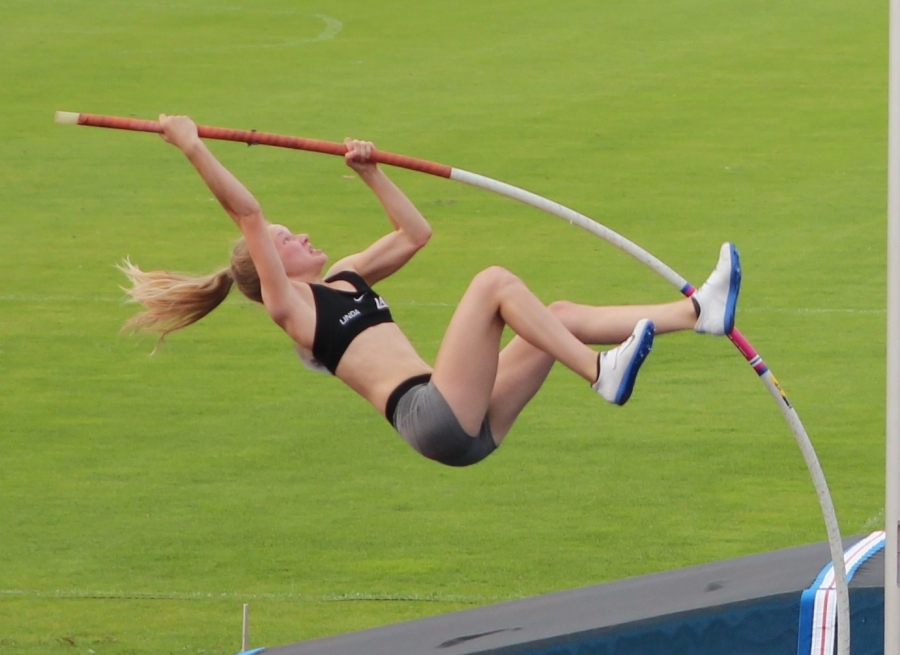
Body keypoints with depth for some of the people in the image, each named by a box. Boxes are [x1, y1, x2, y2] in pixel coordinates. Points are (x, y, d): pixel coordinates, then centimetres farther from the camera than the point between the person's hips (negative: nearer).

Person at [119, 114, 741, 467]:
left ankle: (701, 311, 2)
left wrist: (371, 174, 33)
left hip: (469, 427, 9)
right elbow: (247, 212, -8)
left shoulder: (344, 279, 29)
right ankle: (604, 375, -26)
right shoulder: (287, 302, 3)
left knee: (559, 315, 8)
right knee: (495, 281, -16)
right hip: (428, 414, -9)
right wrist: (194, 149, -10)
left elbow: (415, 233, 38)